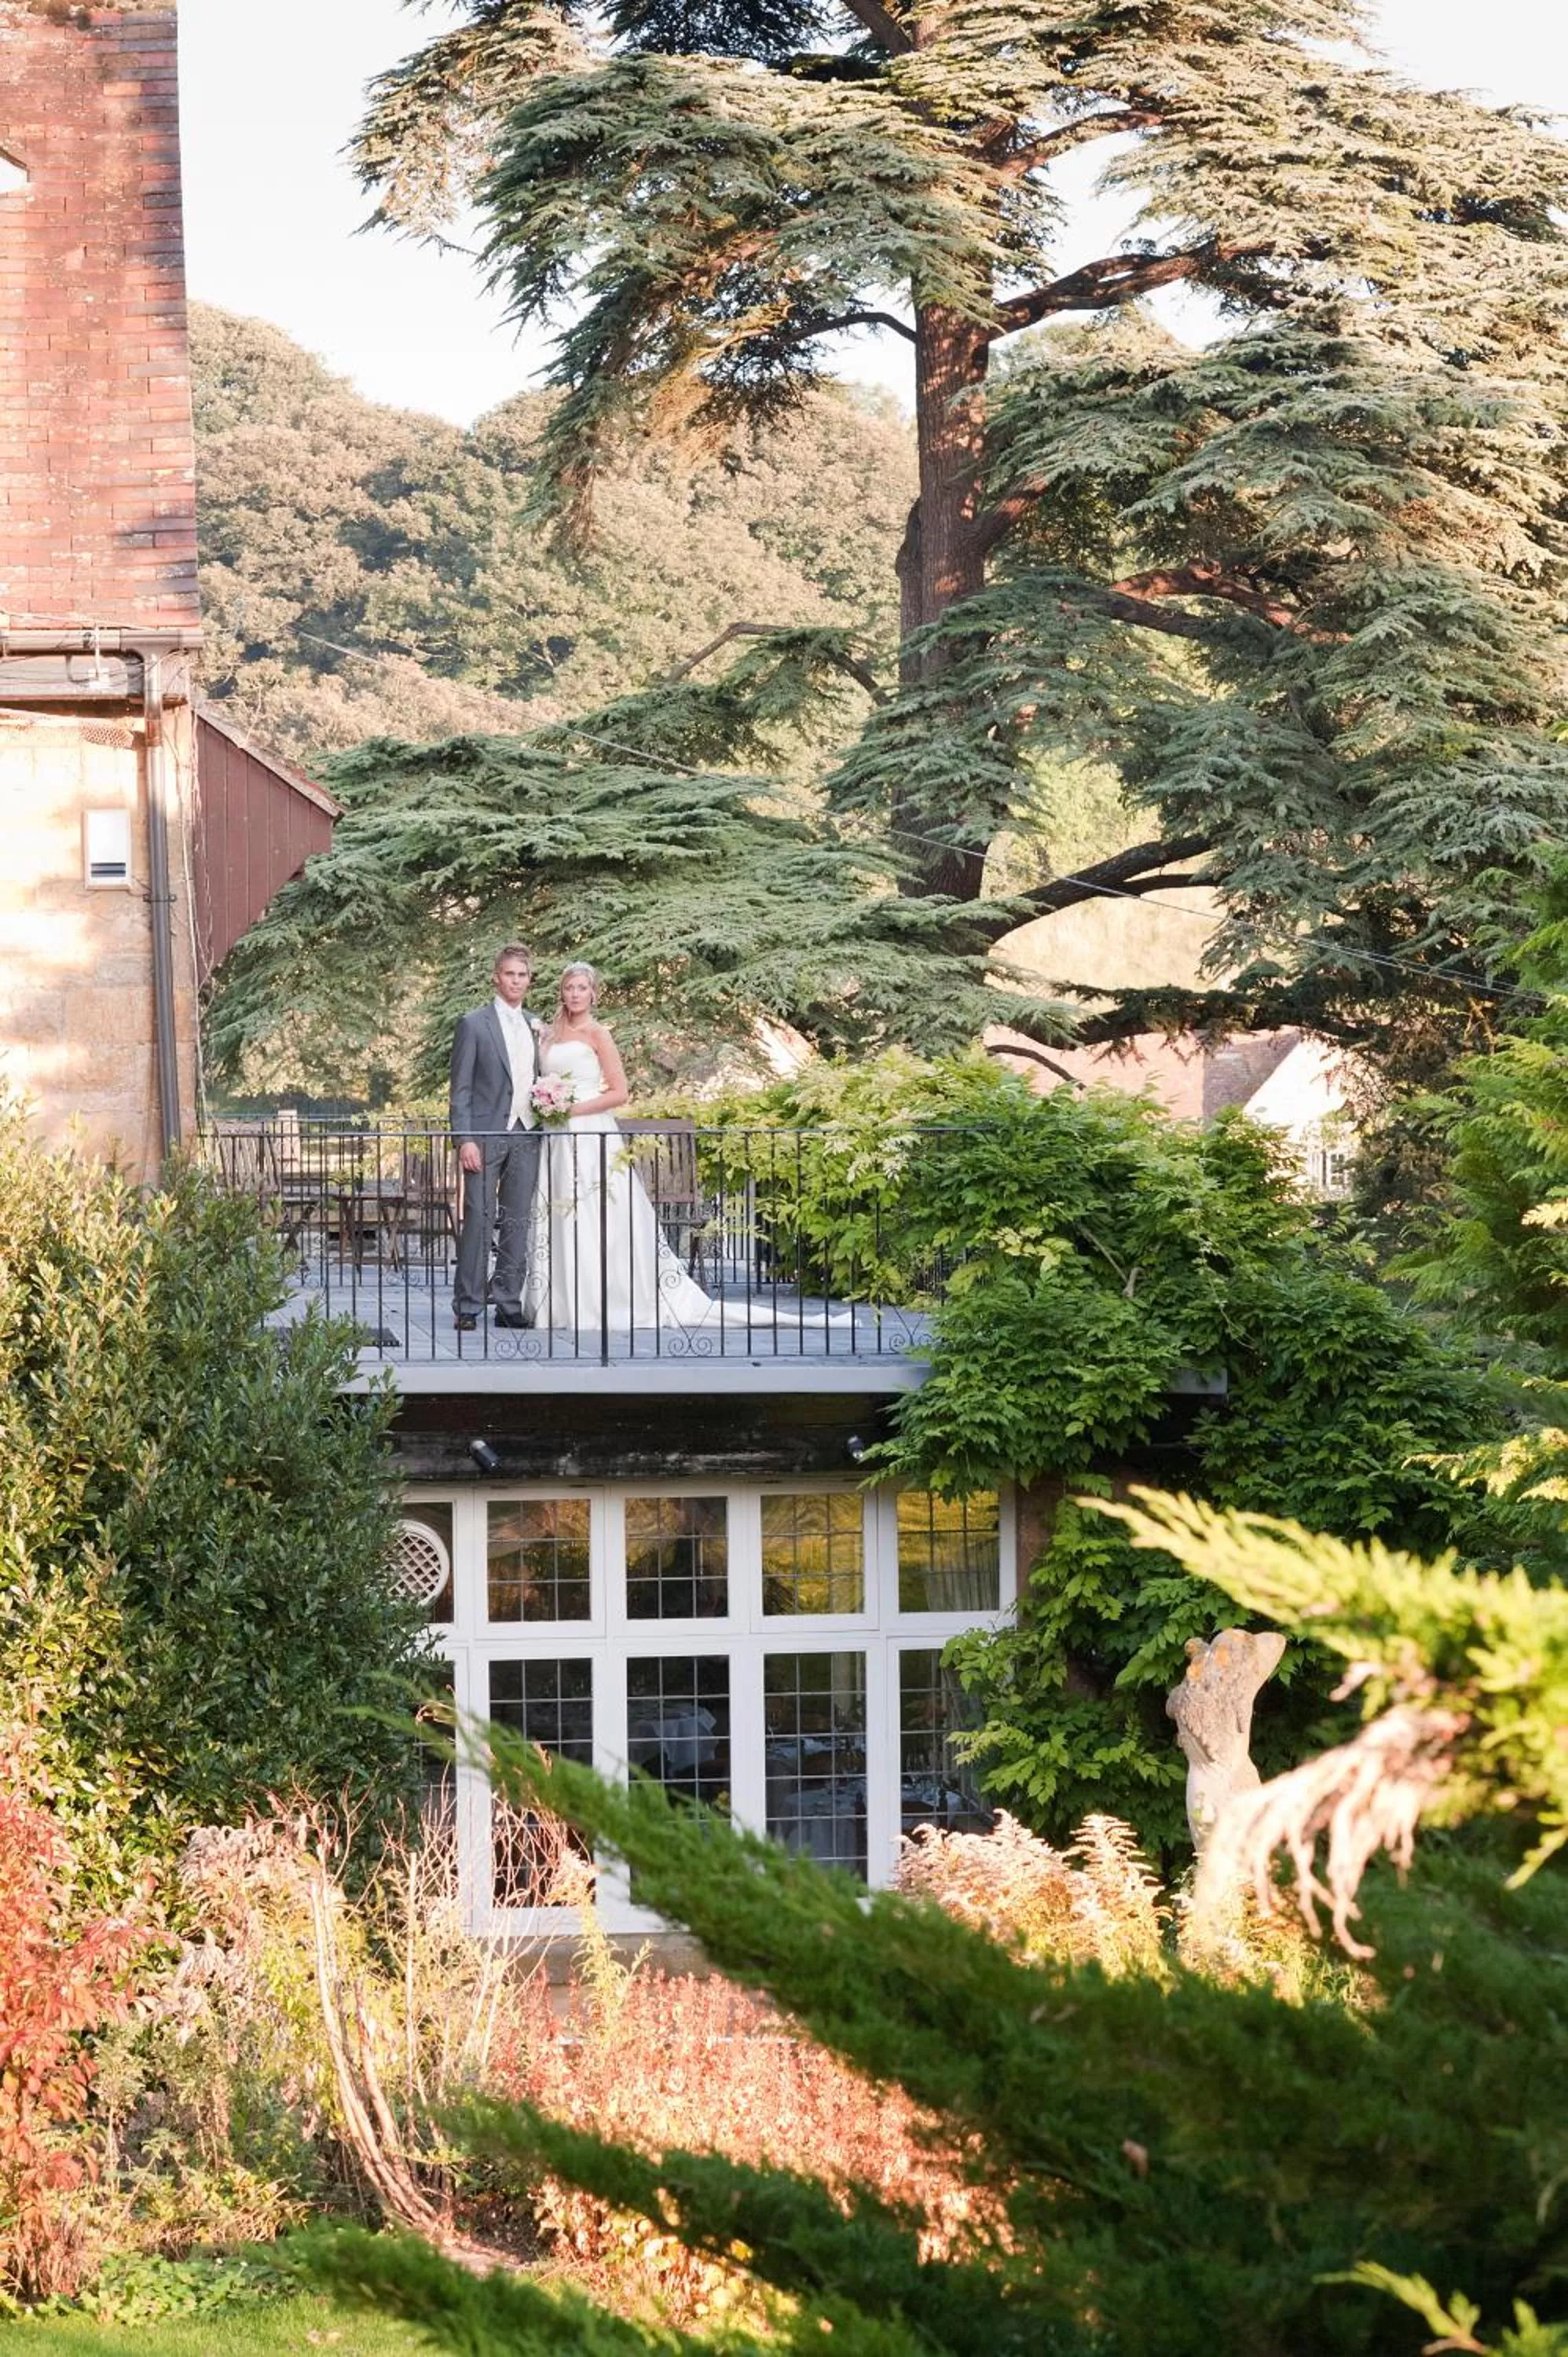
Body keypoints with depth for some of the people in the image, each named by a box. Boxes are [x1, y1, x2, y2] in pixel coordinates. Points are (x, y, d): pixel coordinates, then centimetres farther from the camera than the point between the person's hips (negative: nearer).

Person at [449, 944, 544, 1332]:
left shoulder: (535, 1027, 14)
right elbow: (461, 1089, -5)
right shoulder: (474, 1024, -2)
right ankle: (467, 1308, -4)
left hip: (526, 1136, 5)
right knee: (478, 1221, -7)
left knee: (518, 1223, 6)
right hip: (486, 1136, -5)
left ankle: (509, 1304, 11)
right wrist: (465, 1140, -12)